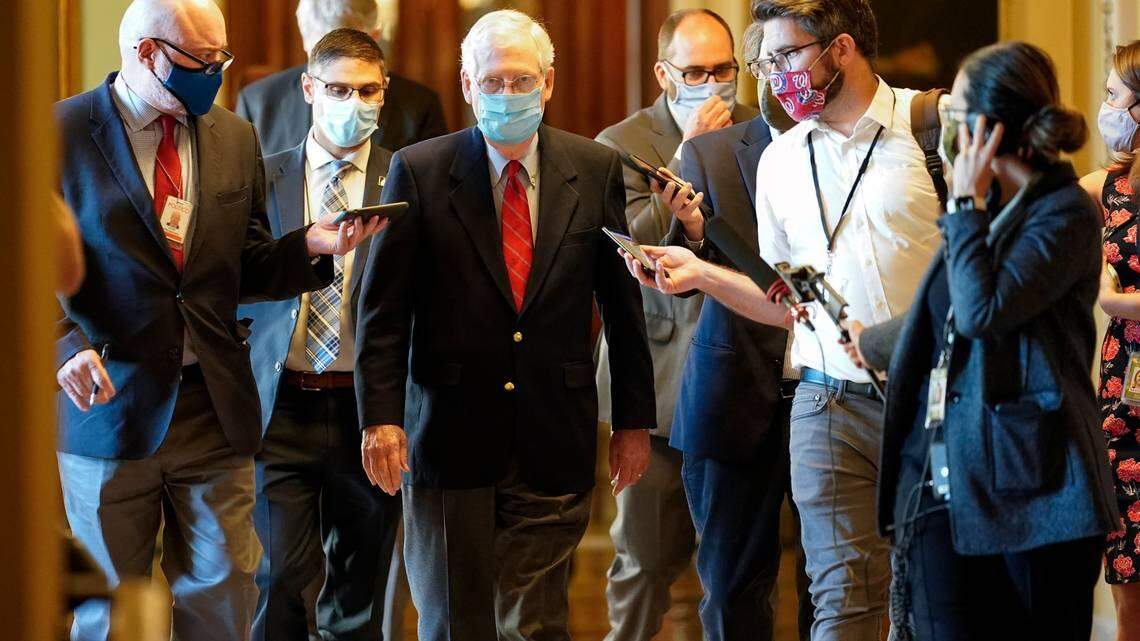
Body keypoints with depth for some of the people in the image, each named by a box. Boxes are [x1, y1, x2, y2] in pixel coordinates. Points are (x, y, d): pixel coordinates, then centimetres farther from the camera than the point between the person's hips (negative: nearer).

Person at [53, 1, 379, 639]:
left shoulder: (236, 138, 10)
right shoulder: (63, 133, -5)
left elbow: (244, 272, 13)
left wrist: (309, 247, -6)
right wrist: (66, 346, -24)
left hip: (216, 408, 4)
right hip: (111, 404, -4)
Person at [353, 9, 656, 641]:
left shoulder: (596, 170, 4)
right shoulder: (419, 172, -1)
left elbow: (624, 303, 8)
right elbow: (383, 310, -1)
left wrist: (634, 420, 8)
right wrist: (380, 418, -9)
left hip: (554, 446, 1)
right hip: (449, 440, -1)